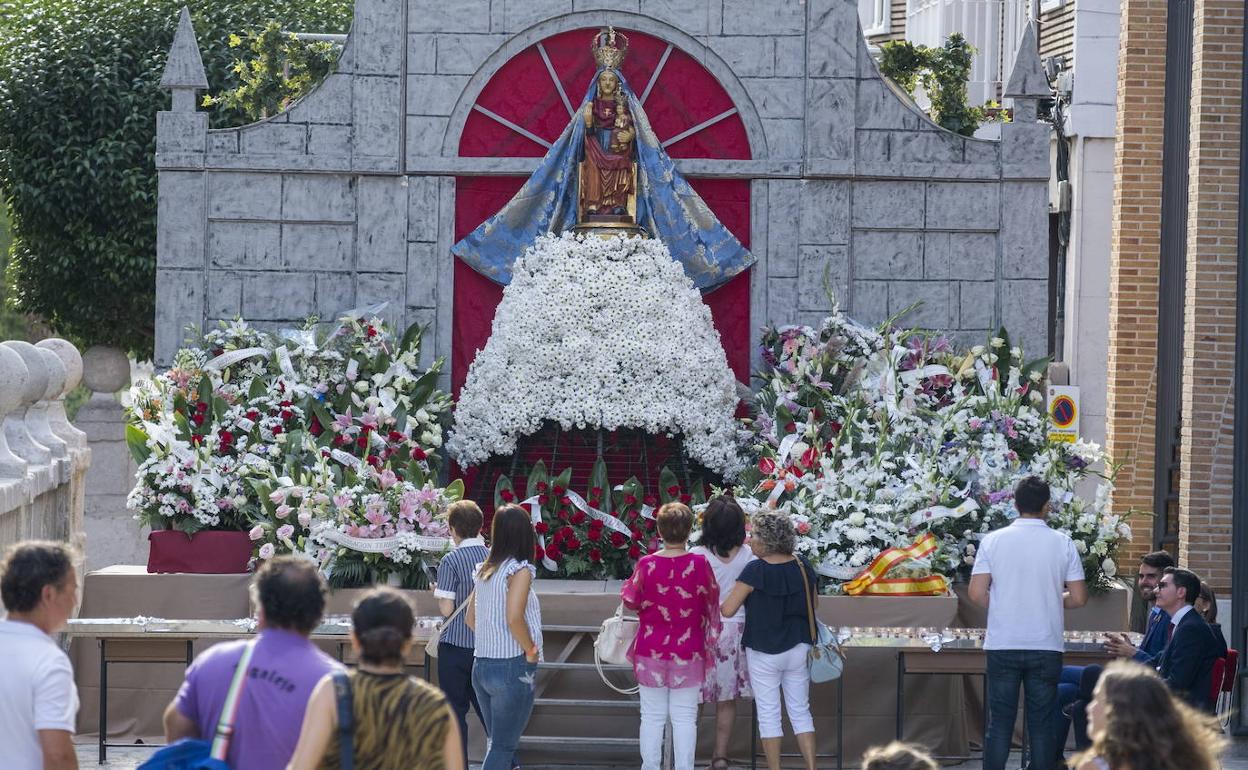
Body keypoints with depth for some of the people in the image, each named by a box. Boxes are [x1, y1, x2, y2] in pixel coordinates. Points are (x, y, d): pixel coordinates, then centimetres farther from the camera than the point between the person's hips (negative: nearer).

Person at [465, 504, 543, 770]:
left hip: (481, 666, 7)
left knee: (495, 742, 17)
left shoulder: (484, 570, 9)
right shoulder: (519, 570, -12)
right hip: (512, 668, -7)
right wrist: (531, 651, -10)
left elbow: (470, 618, 14)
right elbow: (514, 618, -23)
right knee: (503, 747, -2)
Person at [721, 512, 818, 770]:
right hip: (799, 649, 5)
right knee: (800, 712, 12)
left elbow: (727, 610, -15)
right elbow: (812, 606, 12)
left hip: (764, 652, -5)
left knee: (768, 714, 6)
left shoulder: (756, 571, -17)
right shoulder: (803, 568, -1)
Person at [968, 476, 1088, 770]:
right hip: (1046, 647, 0)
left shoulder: (993, 541, -4)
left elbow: (977, 594, -7)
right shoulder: (1063, 544, -3)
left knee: (999, 723, 6)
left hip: (1002, 646, 0)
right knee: (1042, 724, 6)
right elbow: (1078, 598, -2)